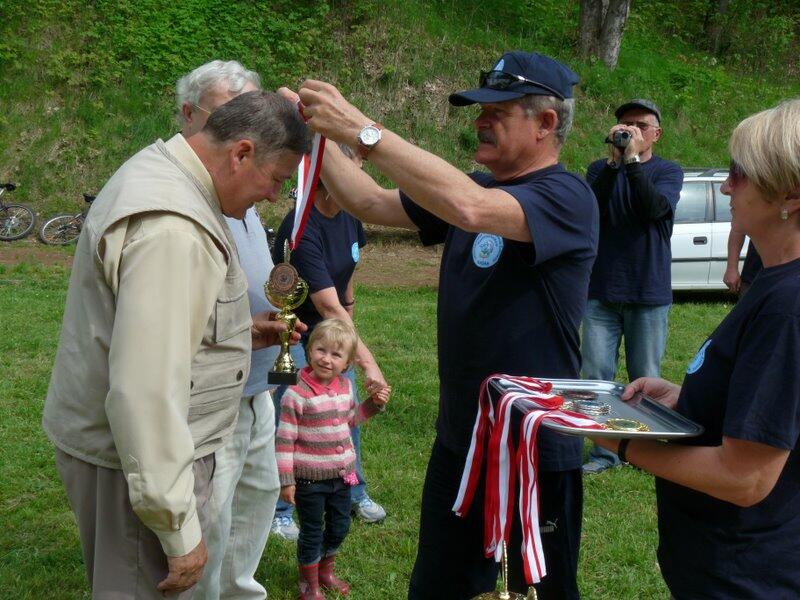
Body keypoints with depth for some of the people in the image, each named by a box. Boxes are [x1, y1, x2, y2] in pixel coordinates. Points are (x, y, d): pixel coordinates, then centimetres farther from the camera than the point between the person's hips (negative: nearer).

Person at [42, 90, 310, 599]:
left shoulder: (156, 172, 9)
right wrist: (179, 531, -24)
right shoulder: (172, 228, -25)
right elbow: (145, 393, -29)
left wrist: (241, 333, 14)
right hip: (136, 459, -10)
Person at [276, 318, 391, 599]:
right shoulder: (296, 394, -20)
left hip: (342, 474, 6)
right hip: (310, 479, -6)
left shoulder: (346, 386, 0)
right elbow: (285, 440, -16)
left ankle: (326, 570, 45)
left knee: (339, 527, 21)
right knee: (312, 533, 9)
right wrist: (286, 480, -16)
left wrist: (374, 403, 4)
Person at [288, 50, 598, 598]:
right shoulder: (473, 188, 8)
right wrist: (317, 135, -5)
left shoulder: (567, 197, -17)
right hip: (460, 438, 7)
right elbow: (371, 203, 8)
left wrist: (362, 130, -33)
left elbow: (470, 208, -34)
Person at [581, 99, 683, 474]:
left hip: (648, 293, -1)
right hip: (602, 291, 2)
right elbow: (589, 207, -13)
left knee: (645, 379, 8)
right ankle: (604, 453, 11)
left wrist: (633, 160, -21)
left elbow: (654, 208, -18)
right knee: (597, 376, 1)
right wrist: (613, 160, -21)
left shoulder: (668, 172, 3)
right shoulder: (600, 169, 8)